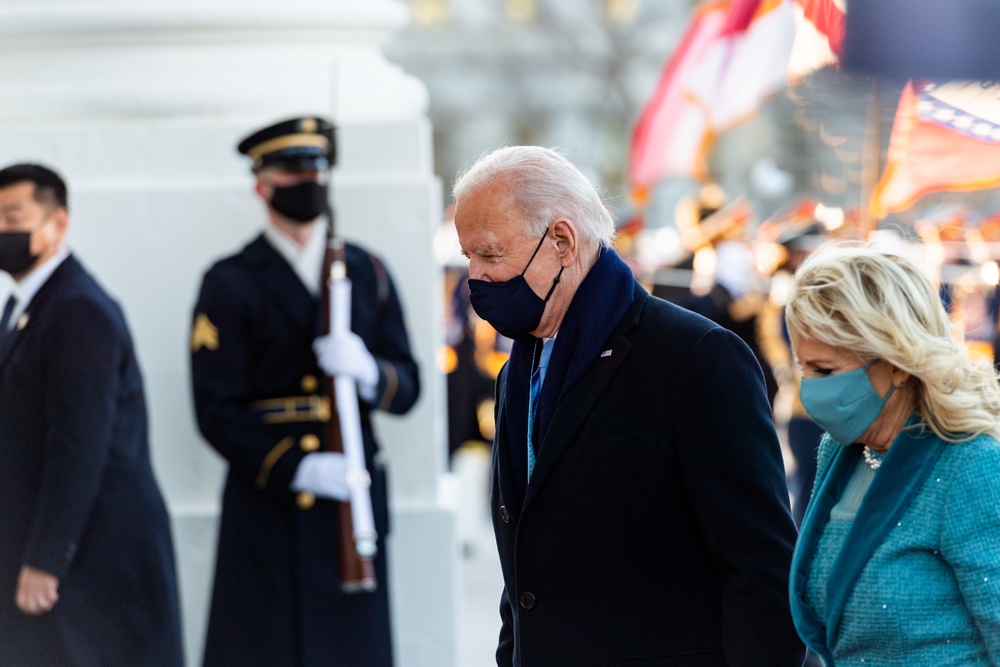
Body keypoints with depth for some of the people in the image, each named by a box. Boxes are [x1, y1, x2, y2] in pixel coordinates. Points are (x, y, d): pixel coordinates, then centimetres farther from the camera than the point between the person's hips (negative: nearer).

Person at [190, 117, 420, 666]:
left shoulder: (365, 272, 15)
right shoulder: (230, 284, 1)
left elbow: (406, 387, 11)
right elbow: (216, 411, -6)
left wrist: (368, 372, -13)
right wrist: (297, 469, -18)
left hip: (354, 499, 4)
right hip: (269, 507, -4)